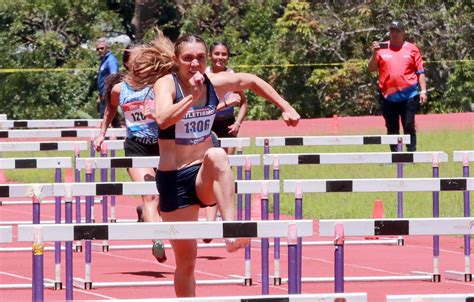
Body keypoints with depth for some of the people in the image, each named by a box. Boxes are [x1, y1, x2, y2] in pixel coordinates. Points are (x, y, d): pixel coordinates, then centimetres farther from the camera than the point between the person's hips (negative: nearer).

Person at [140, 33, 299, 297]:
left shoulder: (216, 83, 0)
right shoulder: (167, 84, -11)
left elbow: (252, 81, 20)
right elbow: (163, 120, -32)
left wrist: (286, 108, 17)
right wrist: (192, 95, -38)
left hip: (205, 177, 2)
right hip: (173, 179, -2)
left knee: (217, 156, -35)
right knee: (186, 259, 1)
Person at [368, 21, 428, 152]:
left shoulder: (412, 49, 6)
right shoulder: (381, 48, 8)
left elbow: (420, 72, 6)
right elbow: (371, 69, 4)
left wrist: (423, 91, -2)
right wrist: (374, 54, -13)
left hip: (408, 96, -2)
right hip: (388, 97, 2)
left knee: (409, 127, -2)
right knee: (392, 129, 7)